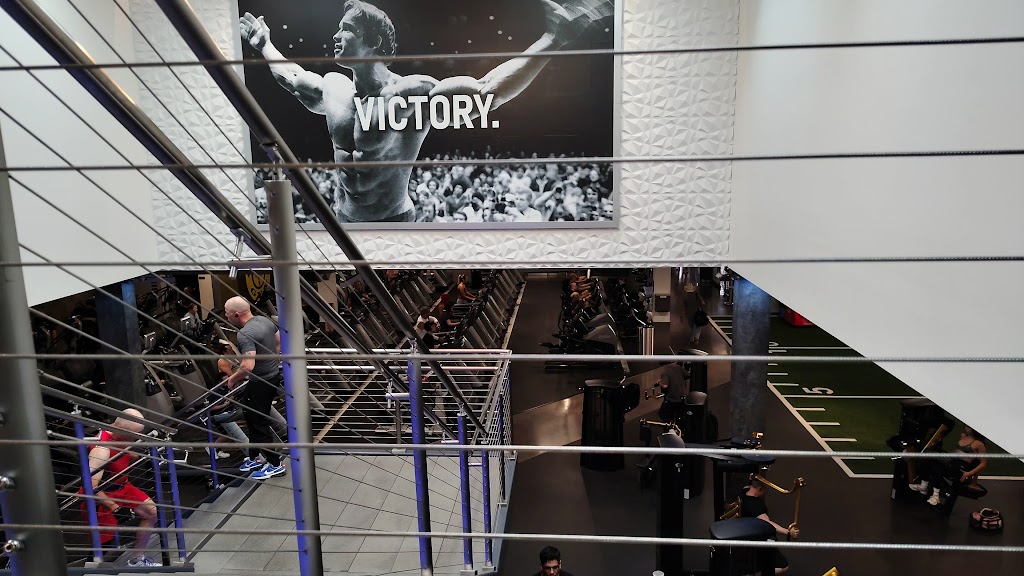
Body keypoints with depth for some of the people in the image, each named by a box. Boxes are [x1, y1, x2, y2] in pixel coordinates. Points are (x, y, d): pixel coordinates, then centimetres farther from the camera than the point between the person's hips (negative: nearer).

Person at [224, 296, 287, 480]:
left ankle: (275, 464, 14)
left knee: (258, 423, 4)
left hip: (260, 382, -9)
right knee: (253, 418, 21)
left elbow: (248, 366, -33)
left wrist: (233, 378, -15)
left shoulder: (245, 334, -25)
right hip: (273, 375, 9)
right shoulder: (265, 320, 2)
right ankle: (254, 458, 34)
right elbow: (280, 343, 13)